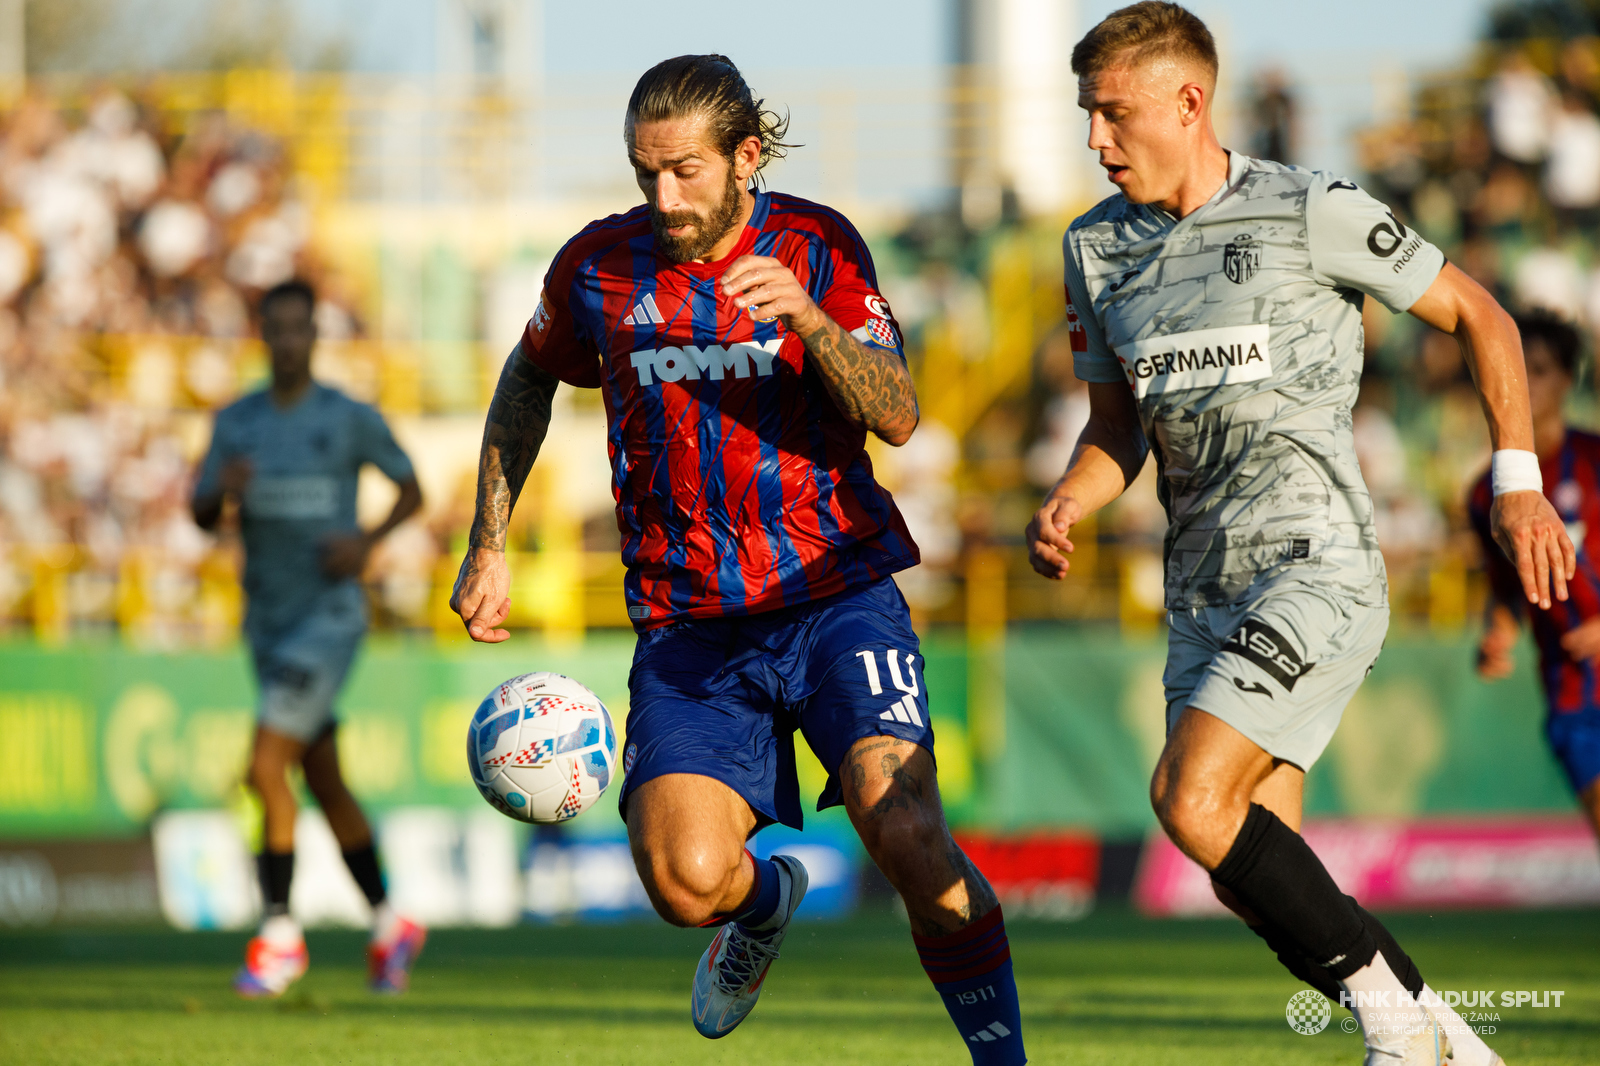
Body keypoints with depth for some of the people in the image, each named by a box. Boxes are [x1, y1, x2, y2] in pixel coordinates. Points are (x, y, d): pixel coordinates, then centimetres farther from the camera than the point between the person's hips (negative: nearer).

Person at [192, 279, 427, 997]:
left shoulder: (352, 419, -6)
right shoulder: (236, 421, 7)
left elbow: (411, 490, 5)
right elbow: (201, 515, 7)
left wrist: (368, 541, -14)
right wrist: (224, 489, -17)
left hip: (330, 615, -6)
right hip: (267, 620, 6)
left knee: (266, 768, -18)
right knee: (324, 781, 12)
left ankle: (279, 937, -9)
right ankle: (388, 926, 27)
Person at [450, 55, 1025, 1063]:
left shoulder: (817, 246, -3)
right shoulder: (600, 264, 3)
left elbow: (897, 416, -13)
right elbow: (528, 381, 23)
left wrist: (807, 317, -30)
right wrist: (488, 546, 17)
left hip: (836, 593, -2)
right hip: (687, 628, 2)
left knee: (906, 832, -24)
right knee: (685, 880, -18)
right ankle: (768, 900, 19)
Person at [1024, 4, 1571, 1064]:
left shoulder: (1310, 212, -6)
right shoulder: (1098, 248, 12)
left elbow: (1478, 315, 3)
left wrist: (1519, 481, -3)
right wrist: (1065, 506, 1)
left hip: (1315, 564, -7)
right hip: (1205, 596, 7)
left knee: (1191, 800, -23)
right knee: (1264, 880, 0)